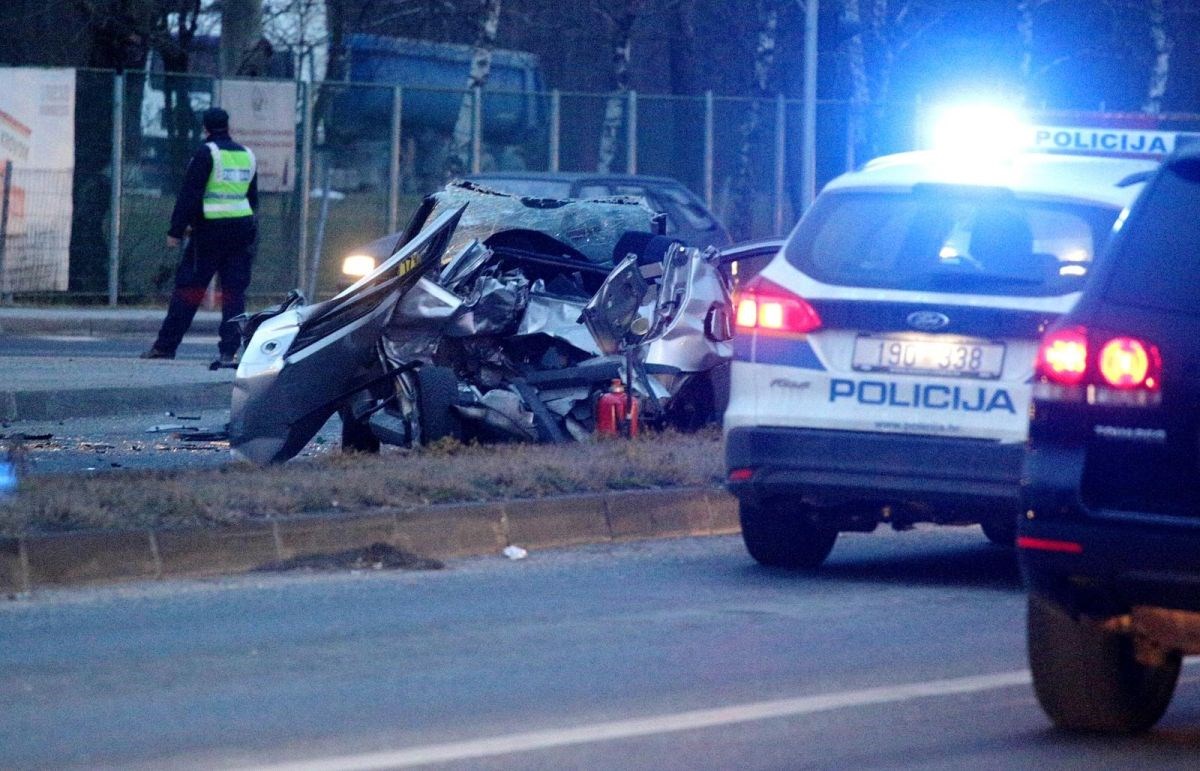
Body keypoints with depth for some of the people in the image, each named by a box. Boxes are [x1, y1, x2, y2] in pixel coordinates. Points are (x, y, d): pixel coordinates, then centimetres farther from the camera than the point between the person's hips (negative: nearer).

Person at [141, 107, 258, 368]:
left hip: (210, 229, -5)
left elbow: (189, 195, -10)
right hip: (242, 229, 5)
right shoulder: (247, 155, 12)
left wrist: (176, 231, -7)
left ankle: (165, 346, 4)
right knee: (233, 292, 4)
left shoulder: (206, 153, -7)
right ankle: (229, 352, -4)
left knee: (188, 288, 1)